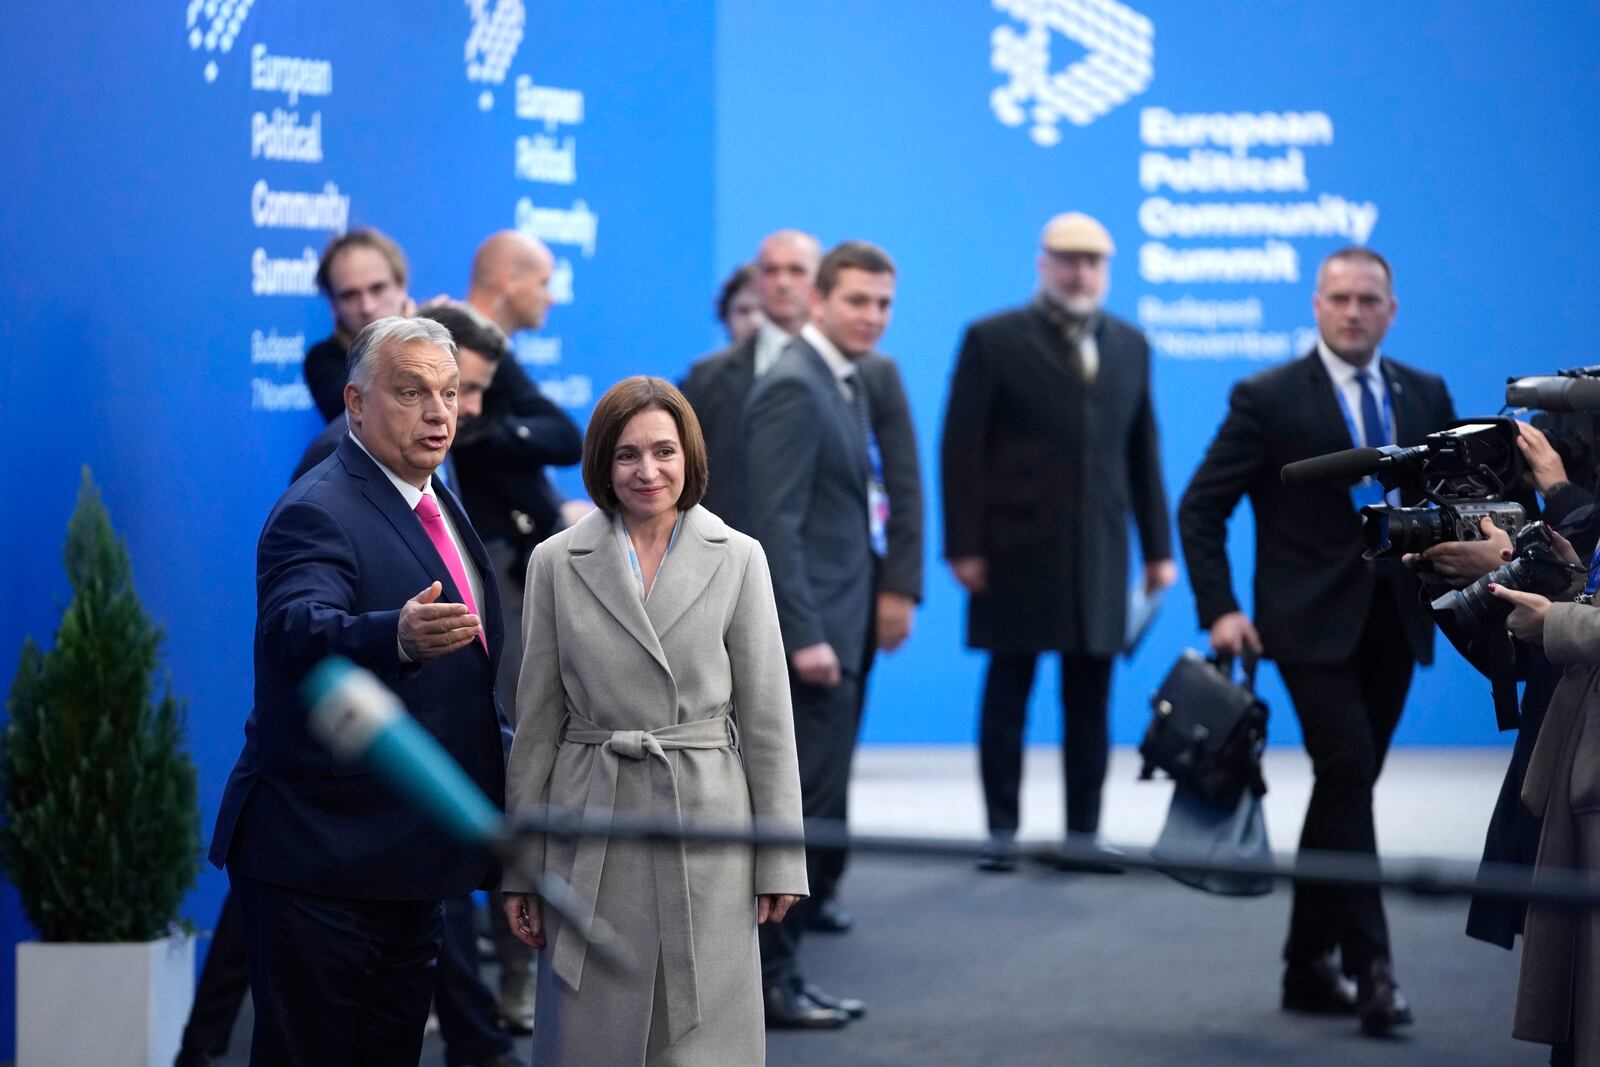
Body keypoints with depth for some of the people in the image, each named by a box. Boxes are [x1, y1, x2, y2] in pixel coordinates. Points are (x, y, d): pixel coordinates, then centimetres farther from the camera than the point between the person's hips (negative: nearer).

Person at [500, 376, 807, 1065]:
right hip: (592, 833, 1)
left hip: (707, 827, -1)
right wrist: (520, 870, 4)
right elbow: (536, 721, 6)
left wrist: (779, 859, 0)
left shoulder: (738, 559, 4)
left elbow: (766, 716, 3)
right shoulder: (556, 562, 5)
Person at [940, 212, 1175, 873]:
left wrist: (1158, 547, 9)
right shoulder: (993, 341, -1)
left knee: (1090, 702, 4)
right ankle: (1002, 832, 9)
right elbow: (962, 449, -4)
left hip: (1099, 557, 3)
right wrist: (964, 546, -10)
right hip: (1016, 550, -3)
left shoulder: (1129, 346, 12)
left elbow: (1142, 452, 13)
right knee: (1006, 695, 2)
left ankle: (1084, 832, 10)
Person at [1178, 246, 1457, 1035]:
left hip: (1394, 623, 5)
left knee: (1343, 789, 10)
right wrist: (1219, 610, -12)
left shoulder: (1426, 396, 9)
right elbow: (1200, 509, -3)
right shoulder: (1268, 399, -4)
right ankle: (1368, 967, -14)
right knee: (1349, 774, -15)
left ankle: (1311, 965, 19)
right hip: (1313, 625, -5)